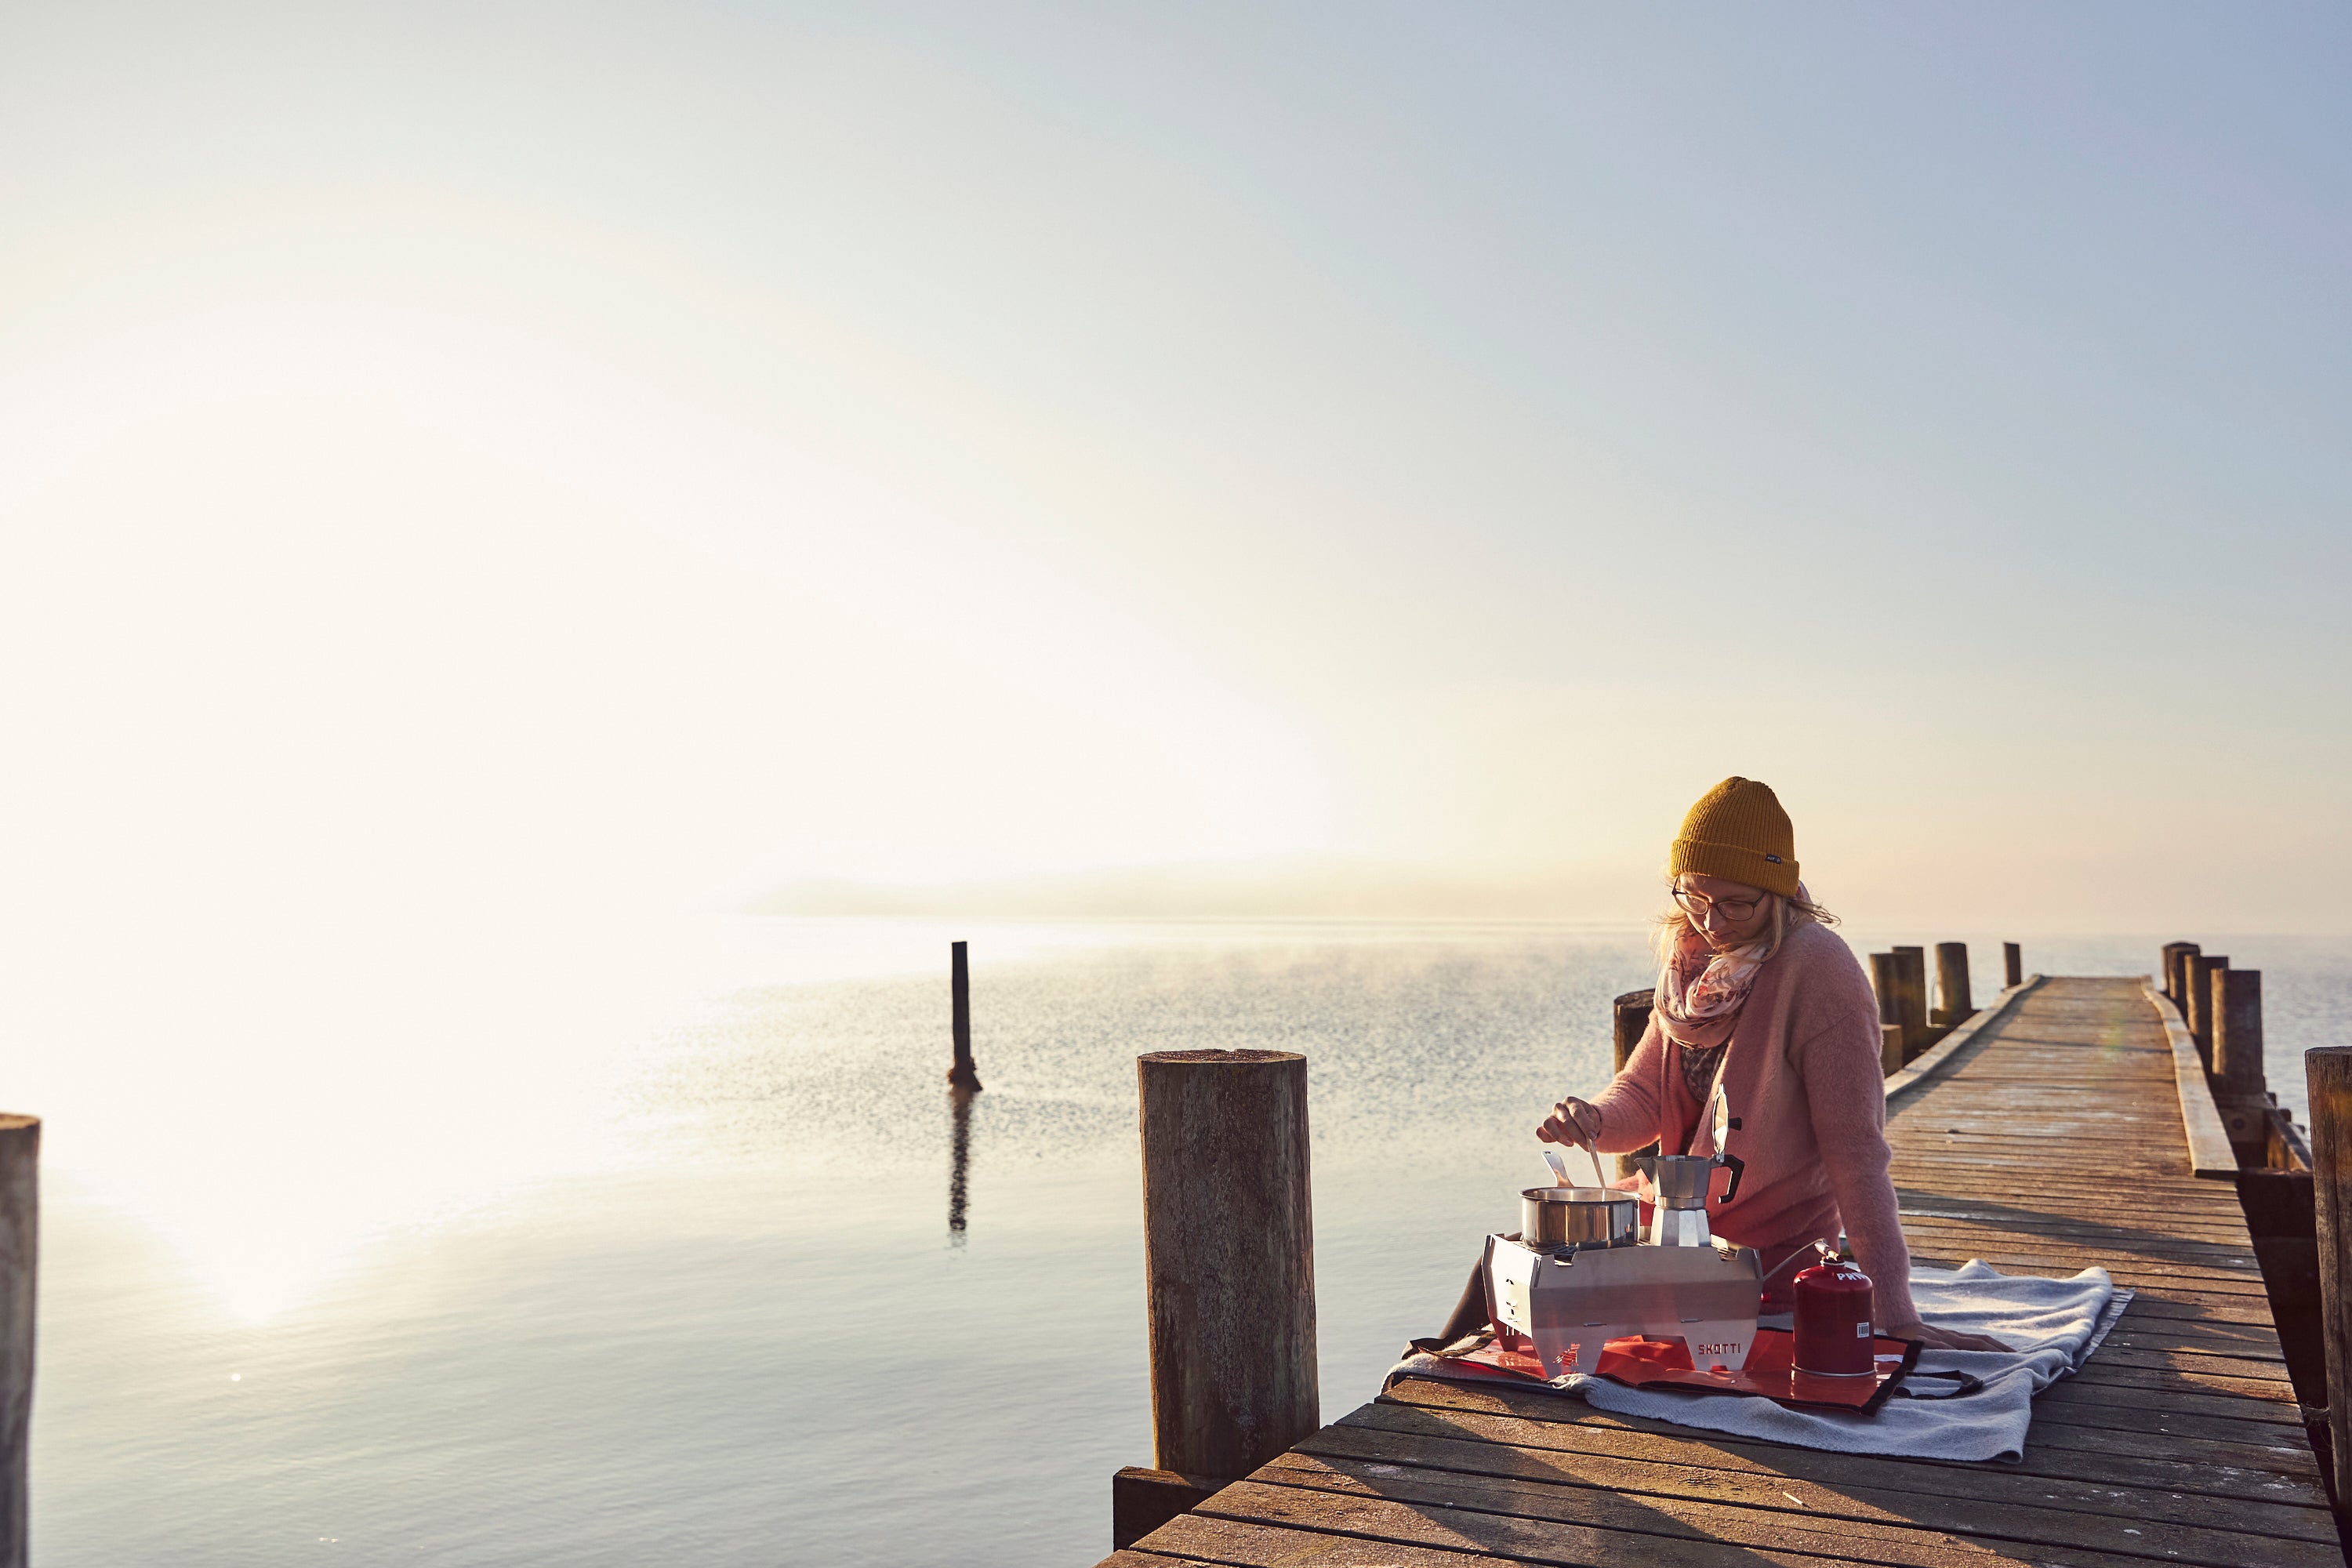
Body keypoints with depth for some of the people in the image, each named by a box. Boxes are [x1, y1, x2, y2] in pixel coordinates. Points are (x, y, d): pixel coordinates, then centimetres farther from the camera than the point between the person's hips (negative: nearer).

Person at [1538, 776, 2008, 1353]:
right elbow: (1644, 1093, 1)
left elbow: (1854, 1144, -23)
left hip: (1780, 1264, -7)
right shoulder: (1695, 963, 3)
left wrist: (1893, 1311, -27)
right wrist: (1593, 1120, -22)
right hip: (1688, 1239, 7)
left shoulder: (1817, 968, -20)